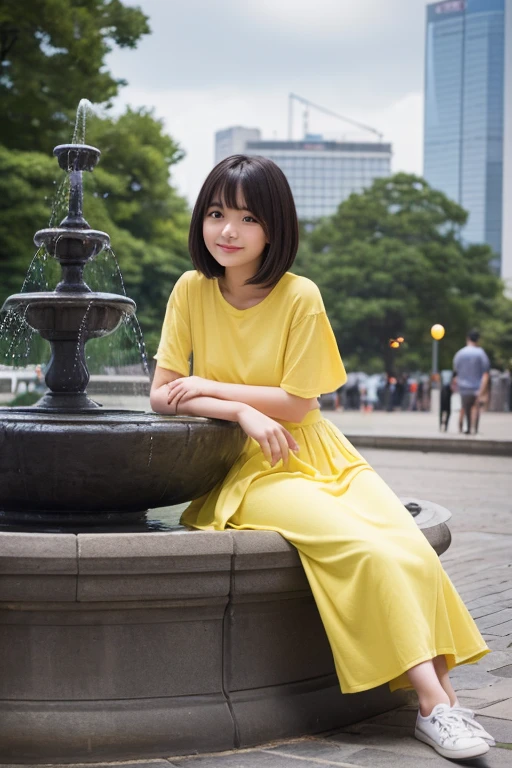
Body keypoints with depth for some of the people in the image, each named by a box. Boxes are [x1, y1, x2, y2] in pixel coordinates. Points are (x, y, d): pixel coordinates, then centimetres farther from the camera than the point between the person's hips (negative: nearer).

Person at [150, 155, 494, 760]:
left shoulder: (300, 296, -5)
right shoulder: (192, 290, -2)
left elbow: (298, 404, -8)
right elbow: (163, 394, -5)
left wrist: (210, 387, -12)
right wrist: (243, 411, -18)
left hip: (314, 455, 2)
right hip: (246, 468, -2)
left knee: (409, 548, -24)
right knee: (360, 547, -27)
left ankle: (440, 695, -21)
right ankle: (433, 702, -25)